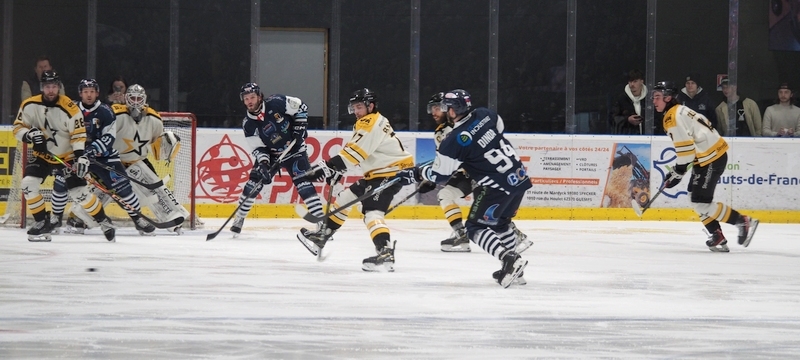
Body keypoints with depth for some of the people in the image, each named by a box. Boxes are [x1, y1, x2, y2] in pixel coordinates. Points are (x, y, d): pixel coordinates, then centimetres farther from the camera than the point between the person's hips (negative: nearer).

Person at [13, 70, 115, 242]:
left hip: (66, 156, -3)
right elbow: (18, 128, -3)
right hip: (42, 155, 3)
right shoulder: (29, 105, -11)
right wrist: (29, 134, -24)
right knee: (28, 184, -18)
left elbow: (79, 135, -17)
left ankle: (104, 221, 12)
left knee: (79, 192, -9)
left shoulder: (69, 108, -20)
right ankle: (42, 223, -3)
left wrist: (81, 156, -28)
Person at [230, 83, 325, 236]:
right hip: (271, 155, 3)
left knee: (303, 183, -17)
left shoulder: (276, 103, -21)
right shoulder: (248, 124, -11)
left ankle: (320, 219, -16)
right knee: (254, 183, -6)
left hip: (294, 150, -3)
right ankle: (239, 219, 10)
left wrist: (299, 129, -17)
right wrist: (263, 164, -27)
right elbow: (258, 148, -10)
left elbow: (301, 107, -11)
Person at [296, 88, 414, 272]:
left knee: (372, 212, -24)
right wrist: (336, 171, 12)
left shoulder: (371, 124, -15)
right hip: (376, 174, 11)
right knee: (345, 198, 18)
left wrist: (329, 167, -26)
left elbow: (354, 152, -24)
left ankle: (385, 254, -37)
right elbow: (353, 152, 23)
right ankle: (321, 236, 30)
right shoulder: (366, 124, 18)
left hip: (391, 173, -11)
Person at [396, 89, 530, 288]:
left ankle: (510, 258, -16)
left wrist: (414, 174, 10)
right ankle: (513, 268, 25)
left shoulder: (454, 141, -15)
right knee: (500, 223, 26)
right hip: (520, 177, 8)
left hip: (498, 186, -8)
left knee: (476, 227, 2)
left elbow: (439, 175, -6)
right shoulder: (485, 114, 2)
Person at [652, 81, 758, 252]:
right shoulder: (679, 111, 17)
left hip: (712, 158, -11)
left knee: (701, 202, -11)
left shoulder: (674, 117, -15)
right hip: (705, 158, 11)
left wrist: (677, 172, -15)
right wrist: (677, 169, 21)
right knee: (695, 197, 13)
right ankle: (717, 236, 12)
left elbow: (685, 147, -22)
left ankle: (743, 222, -4)